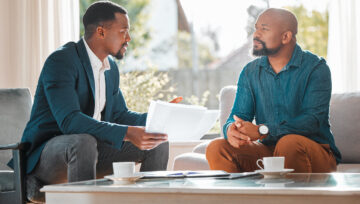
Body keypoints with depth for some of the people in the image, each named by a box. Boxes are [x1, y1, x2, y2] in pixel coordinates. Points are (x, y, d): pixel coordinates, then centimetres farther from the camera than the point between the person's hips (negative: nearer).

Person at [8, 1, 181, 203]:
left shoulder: (111, 67, 10)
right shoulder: (60, 61, -19)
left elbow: (119, 114, 15)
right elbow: (69, 120, -31)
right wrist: (127, 133, -38)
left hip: (89, 147, 8)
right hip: (45, 154, -8)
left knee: (158, 143, -2)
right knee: (83, 142, -40)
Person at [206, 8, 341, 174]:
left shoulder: (315, 67, -7)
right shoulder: (250, 72, 10)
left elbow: (313, 120, -19)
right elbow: (239, 115, 5)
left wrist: (262, 130, -30)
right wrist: (231, 129, -23)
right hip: (267, 150, 5)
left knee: (289, 143, -38)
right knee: (216, 148, -19)